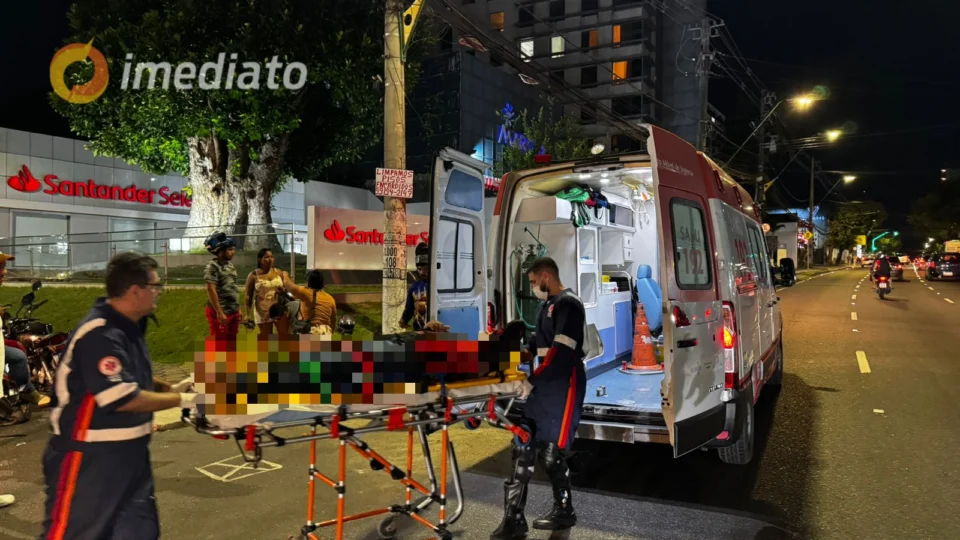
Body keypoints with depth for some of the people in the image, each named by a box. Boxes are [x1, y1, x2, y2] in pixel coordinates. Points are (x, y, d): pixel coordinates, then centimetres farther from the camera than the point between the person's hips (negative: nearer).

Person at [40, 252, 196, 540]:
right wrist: (179, 400, -16)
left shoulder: (129, 328, 5)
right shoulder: (99, 335, -25)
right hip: (88, 458, -9)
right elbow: (123, 398, -26)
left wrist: (171, 387, 3)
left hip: (129, 453, 9)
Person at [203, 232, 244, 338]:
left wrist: (238, 309, 16)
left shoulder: (230, 265, 12)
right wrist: (219, 312, -22)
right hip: (220, 312, -8)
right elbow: (211, 290, -19)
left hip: (233, 312, 8)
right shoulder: (212, 267, -14)